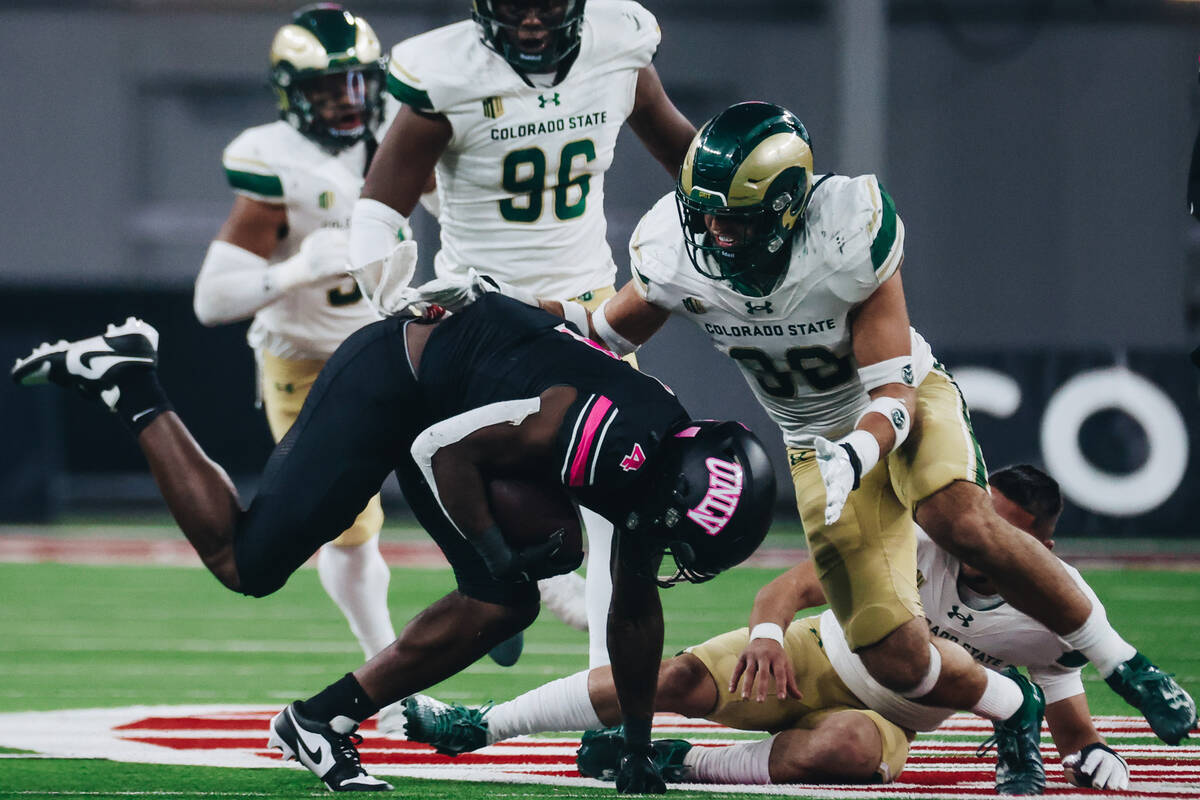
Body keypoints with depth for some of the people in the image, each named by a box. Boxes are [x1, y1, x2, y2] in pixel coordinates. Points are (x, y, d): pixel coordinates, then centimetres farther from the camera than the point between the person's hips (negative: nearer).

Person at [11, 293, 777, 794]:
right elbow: (446, 449, -28)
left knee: (503, 607, 0)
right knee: (243, 562, -4)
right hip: (390, 380, -9)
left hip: (442, 397, 9)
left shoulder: (666, 469, -4)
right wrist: (497, 553, -19)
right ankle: (126, 380, 10)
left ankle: (322, 720, 7)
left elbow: (635, 610, 11)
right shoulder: (622, 443, -33)